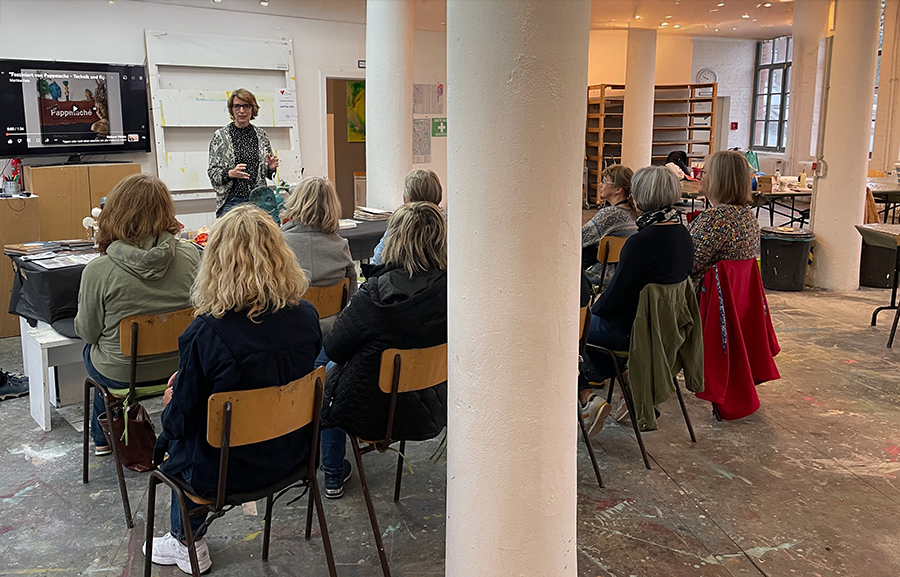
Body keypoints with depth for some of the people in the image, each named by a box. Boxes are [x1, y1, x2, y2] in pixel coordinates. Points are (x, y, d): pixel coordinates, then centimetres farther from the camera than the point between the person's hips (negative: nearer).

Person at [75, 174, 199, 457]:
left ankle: (102, 437, 51)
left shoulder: (98, 271, -24)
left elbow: (88, 331, -9)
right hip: (177, 367, 3)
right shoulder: (190, 255, -16)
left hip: (122, 375, -3)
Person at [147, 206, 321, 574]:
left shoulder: (205, 333, -28)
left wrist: (172, 404, 8)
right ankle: (187, 540, 41)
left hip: (229, 469, -5)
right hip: (291, 455, 5)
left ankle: (187, 544, 44)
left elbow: (183, 419, -18)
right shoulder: (306, 316, -12)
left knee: (172, 439, 27)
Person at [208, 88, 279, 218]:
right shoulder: (220, 136, 0)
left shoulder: (261, 134, 10)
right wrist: (230, 173, -19)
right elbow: (212, 173, -1)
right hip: (231, 201, -3)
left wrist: (271, 168, -5)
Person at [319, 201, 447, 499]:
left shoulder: (375, 294, -28)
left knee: (329, 372, 28)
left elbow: (333, 349, -15)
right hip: (429, 415, 5)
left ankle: (334, 475, 40)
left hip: (372, 414, -5)